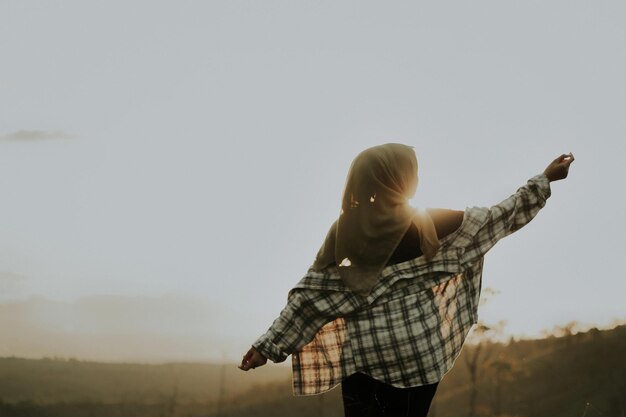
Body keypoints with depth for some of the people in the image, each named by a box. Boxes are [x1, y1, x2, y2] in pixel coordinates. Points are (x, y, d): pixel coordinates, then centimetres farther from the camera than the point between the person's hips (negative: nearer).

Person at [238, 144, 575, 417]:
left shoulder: (344, 232, -4)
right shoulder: (428, 225, -8)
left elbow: (311, 295, -4)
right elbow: (498, 219, 1)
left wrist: (271, 345, 2)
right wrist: (545, 179, 11)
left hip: (361, 354, 1)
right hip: (416, 350, -1)